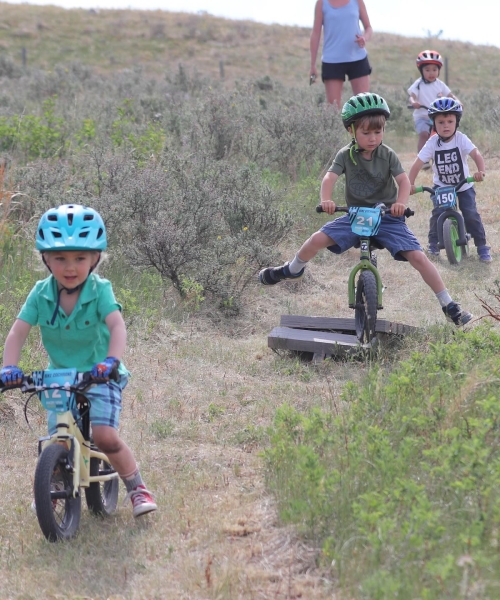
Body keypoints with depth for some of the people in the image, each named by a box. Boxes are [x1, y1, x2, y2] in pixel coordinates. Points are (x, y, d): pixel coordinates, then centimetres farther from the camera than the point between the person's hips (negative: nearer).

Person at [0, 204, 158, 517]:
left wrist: (111, 360, -48)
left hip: (100, 376, -3)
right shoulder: (41, 294, -10)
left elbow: (117, 326, -31)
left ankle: (137, 488, 1)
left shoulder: (100, 290, -18)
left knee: (105, 435, -20)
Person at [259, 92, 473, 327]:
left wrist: (400, 202, -39)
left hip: (388, 218, -1)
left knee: (418, 257, -15)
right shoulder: (346, 155, -5)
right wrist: (326, 200, -39)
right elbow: (329, 178, -18)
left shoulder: (387, 155, -8)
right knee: (318, 239, -13)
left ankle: (448, 305, -5)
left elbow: (403, 180, -18)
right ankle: (292, 270, 19)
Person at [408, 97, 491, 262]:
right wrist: (410, 184, -26)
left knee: (471, 215, -8)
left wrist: (481, 171, -51)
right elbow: (418, 163, -16)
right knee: (437, 213, -10)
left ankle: (482, 246, 5)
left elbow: (476, 154, -32)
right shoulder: (432, 143, -15)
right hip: (441, 186, 1)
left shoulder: (461, 139, -19)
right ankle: (433, 243, 11)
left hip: (464, 186, -1)